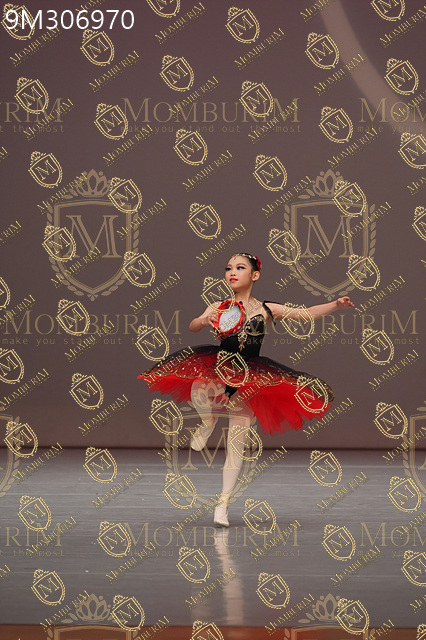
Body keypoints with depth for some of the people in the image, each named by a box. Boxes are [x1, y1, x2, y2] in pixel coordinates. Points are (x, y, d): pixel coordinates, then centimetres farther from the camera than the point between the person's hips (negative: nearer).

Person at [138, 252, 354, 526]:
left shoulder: (266, 310, 4)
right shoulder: (219, 308, 4)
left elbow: (306, 314, 4)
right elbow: (193, 326, -8)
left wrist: (335, 305, -9)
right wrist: (205, 321, -30)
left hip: (250, 378, 0)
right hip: (219, 370, 0)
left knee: (237, 442, 0)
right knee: (198, 393, -36)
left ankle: (224, 503, 10)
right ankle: (209, 421, 0)